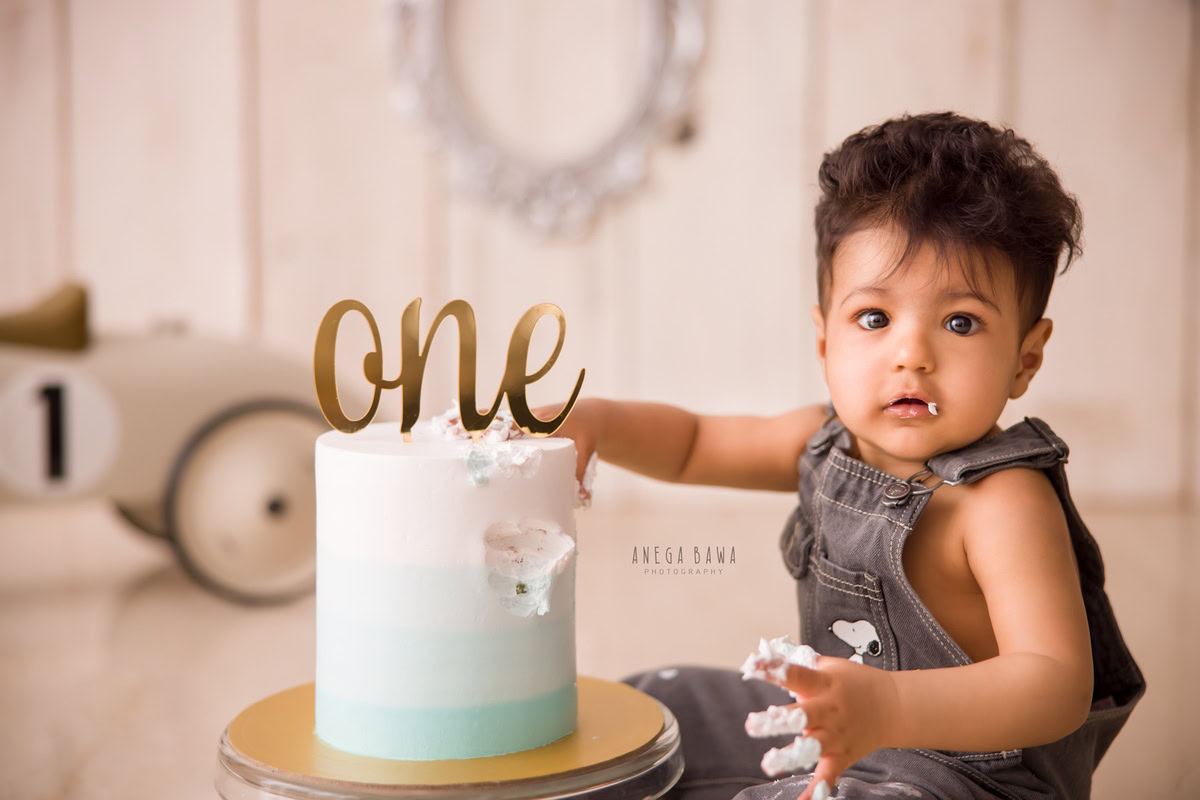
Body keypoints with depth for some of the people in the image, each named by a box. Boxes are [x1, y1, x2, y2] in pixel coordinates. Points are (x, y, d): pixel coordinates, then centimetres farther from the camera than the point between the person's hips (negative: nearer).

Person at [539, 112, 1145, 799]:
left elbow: (1059, 687, -36)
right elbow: (693, 444, 13)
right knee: (659, 708, 19)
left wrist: (887, 707, -51)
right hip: (838, 741, 8)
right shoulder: (831, 441, -2)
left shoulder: (1005, 502, -27)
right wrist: (590, 420, -6)